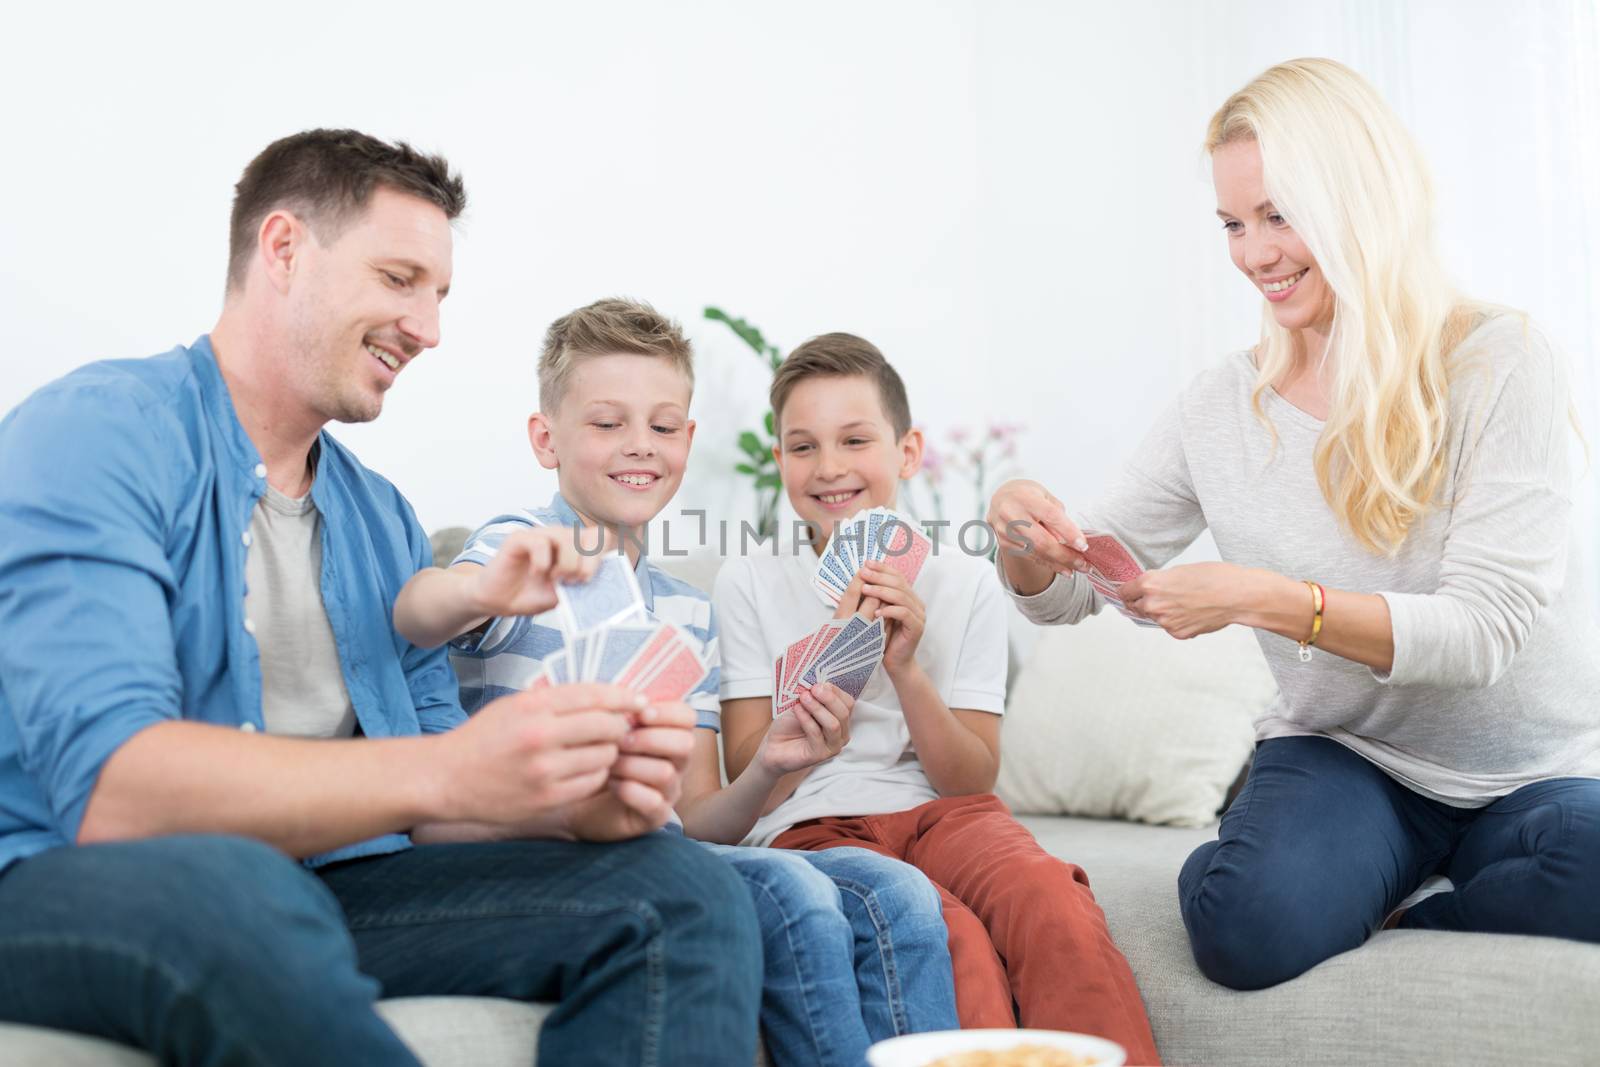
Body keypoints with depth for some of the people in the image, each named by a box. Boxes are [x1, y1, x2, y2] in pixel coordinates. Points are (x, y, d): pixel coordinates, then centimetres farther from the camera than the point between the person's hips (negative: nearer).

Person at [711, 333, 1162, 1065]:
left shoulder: (963, 584, 6)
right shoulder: (748, 585, 3)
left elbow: (973, 778, 2)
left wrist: (905, 669, -15)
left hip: (942, 812, 2)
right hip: (813, 826, -1)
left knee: (1052, 901, -32)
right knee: (951, 937, -34)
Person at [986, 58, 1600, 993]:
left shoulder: (1498, 362, -10)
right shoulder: (1222, 407, 0)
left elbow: (1487, 627, -19)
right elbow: (1063, 595, 5)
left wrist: (1262, 598, -31)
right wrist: (1026, 538, -19)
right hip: (1348, 757, 0)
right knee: (1248, 928, -31)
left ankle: (1401, 929, -6)